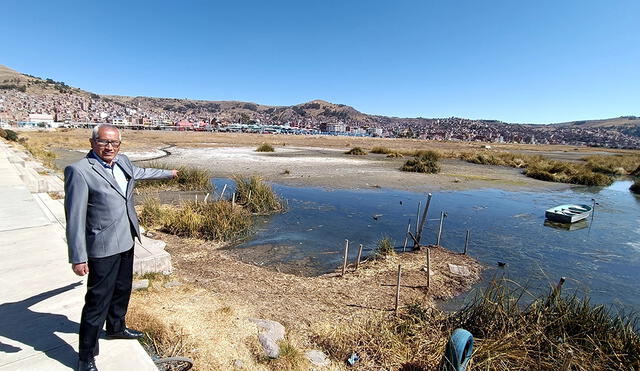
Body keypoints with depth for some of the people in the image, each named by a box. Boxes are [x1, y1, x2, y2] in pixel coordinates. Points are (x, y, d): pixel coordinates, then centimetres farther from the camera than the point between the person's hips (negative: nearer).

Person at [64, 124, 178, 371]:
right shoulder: (79, 171, -18)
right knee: (98, 301, 2)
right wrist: (78, 257, -19)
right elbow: (74, 217, -19)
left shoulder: (122, 162, 3)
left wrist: (167, 173, 41)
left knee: (122, 289, 24)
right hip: (103, 247, -8)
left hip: (126, 241, 8)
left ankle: (116, 328, 48)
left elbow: (139, 172, 27)